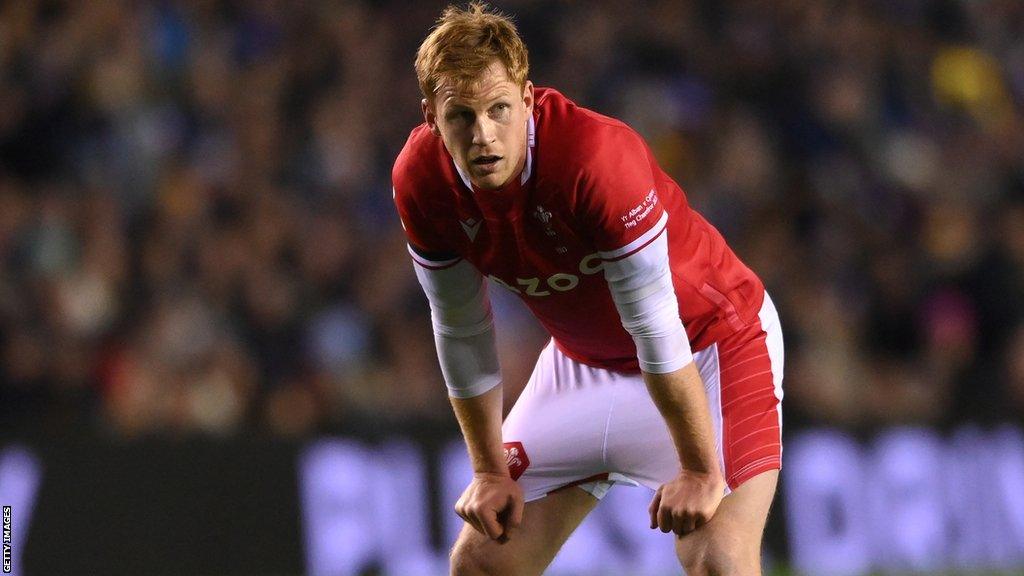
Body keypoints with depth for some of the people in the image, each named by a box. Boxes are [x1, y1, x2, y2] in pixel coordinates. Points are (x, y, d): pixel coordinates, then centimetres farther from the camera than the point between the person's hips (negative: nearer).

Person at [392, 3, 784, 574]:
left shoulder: (596, 156, -34)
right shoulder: (421, 183, -17)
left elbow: (655, 327, -28)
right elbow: (462, 333, -3)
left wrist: (699, 472, -23)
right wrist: (490, 471, 2)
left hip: (710, 340, -5)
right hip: (583, 358, 5)